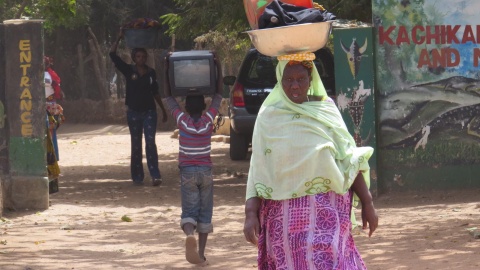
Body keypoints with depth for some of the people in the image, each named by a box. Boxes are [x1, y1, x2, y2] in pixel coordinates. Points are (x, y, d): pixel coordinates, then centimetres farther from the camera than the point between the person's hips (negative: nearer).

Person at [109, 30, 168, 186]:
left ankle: (155, 175, -16)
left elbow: (155, 92, 15)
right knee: (136, 145, 6)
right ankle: (137, 176, 13)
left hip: (149, 111, 0)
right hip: (133, 112, 0)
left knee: (151, 143, -11)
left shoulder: (151, 73, 5)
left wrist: (163, 110, 18)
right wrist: (119, 38, -9)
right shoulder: (129, 71, 0)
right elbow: (113, 55, -7)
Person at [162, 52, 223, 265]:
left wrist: (167, 70, 6)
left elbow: (168, 97, 4)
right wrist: (218, 68, 5)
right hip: (205, 170, 1)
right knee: (204, 213, 8)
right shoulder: (208, 120, -6)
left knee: (189, 211, -1)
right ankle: (201, 253, 4)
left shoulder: (182, 120, -7)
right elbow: (218, 95, 3)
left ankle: (189, 234, -33)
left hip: (187, 171, -1)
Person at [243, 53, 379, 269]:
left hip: (327, 211, 0)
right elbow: (257, 171, 3)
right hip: (285, 214, 0)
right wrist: (250, 214, -6)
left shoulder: (326, 110, 7)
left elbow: (350, 160, 8)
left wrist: (367, 203, 3)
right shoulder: (269, 116, 5)